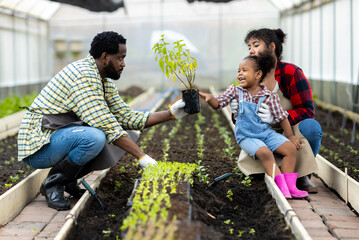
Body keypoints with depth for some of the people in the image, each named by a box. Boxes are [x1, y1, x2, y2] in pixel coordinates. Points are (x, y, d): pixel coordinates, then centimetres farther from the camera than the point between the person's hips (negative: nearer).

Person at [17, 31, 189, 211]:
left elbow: (127, 117, 8)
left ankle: (68, 180, 7)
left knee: (128, 134, 3)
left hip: (61, 135, 9)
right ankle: (52, 183, -11)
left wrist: (171, 114, 0)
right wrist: (143, 157, -27)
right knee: (94, 137, -36)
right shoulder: (83, 75, -22)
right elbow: (107, 125, -27)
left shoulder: (105, 81, 9)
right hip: (38, 146, -9)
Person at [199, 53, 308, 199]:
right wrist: (210, 98, -24)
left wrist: (291, 136, 2)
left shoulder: (269, 96, -4)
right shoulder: (236, 91, 0)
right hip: (246, 136, -2)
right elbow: (219, 104, -2)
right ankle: (281, 186, -27)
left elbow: (281, 117, 2)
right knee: (264, 152, -29)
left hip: (266, 133, 2)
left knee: (290, 148, -14)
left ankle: (290, 186, -11)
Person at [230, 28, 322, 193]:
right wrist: (237, 111, -20)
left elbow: (307, 111, -17)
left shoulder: (291, 72, -12)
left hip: (293, 133, -2)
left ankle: (303, 176, -11)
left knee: (311, 127, -35)